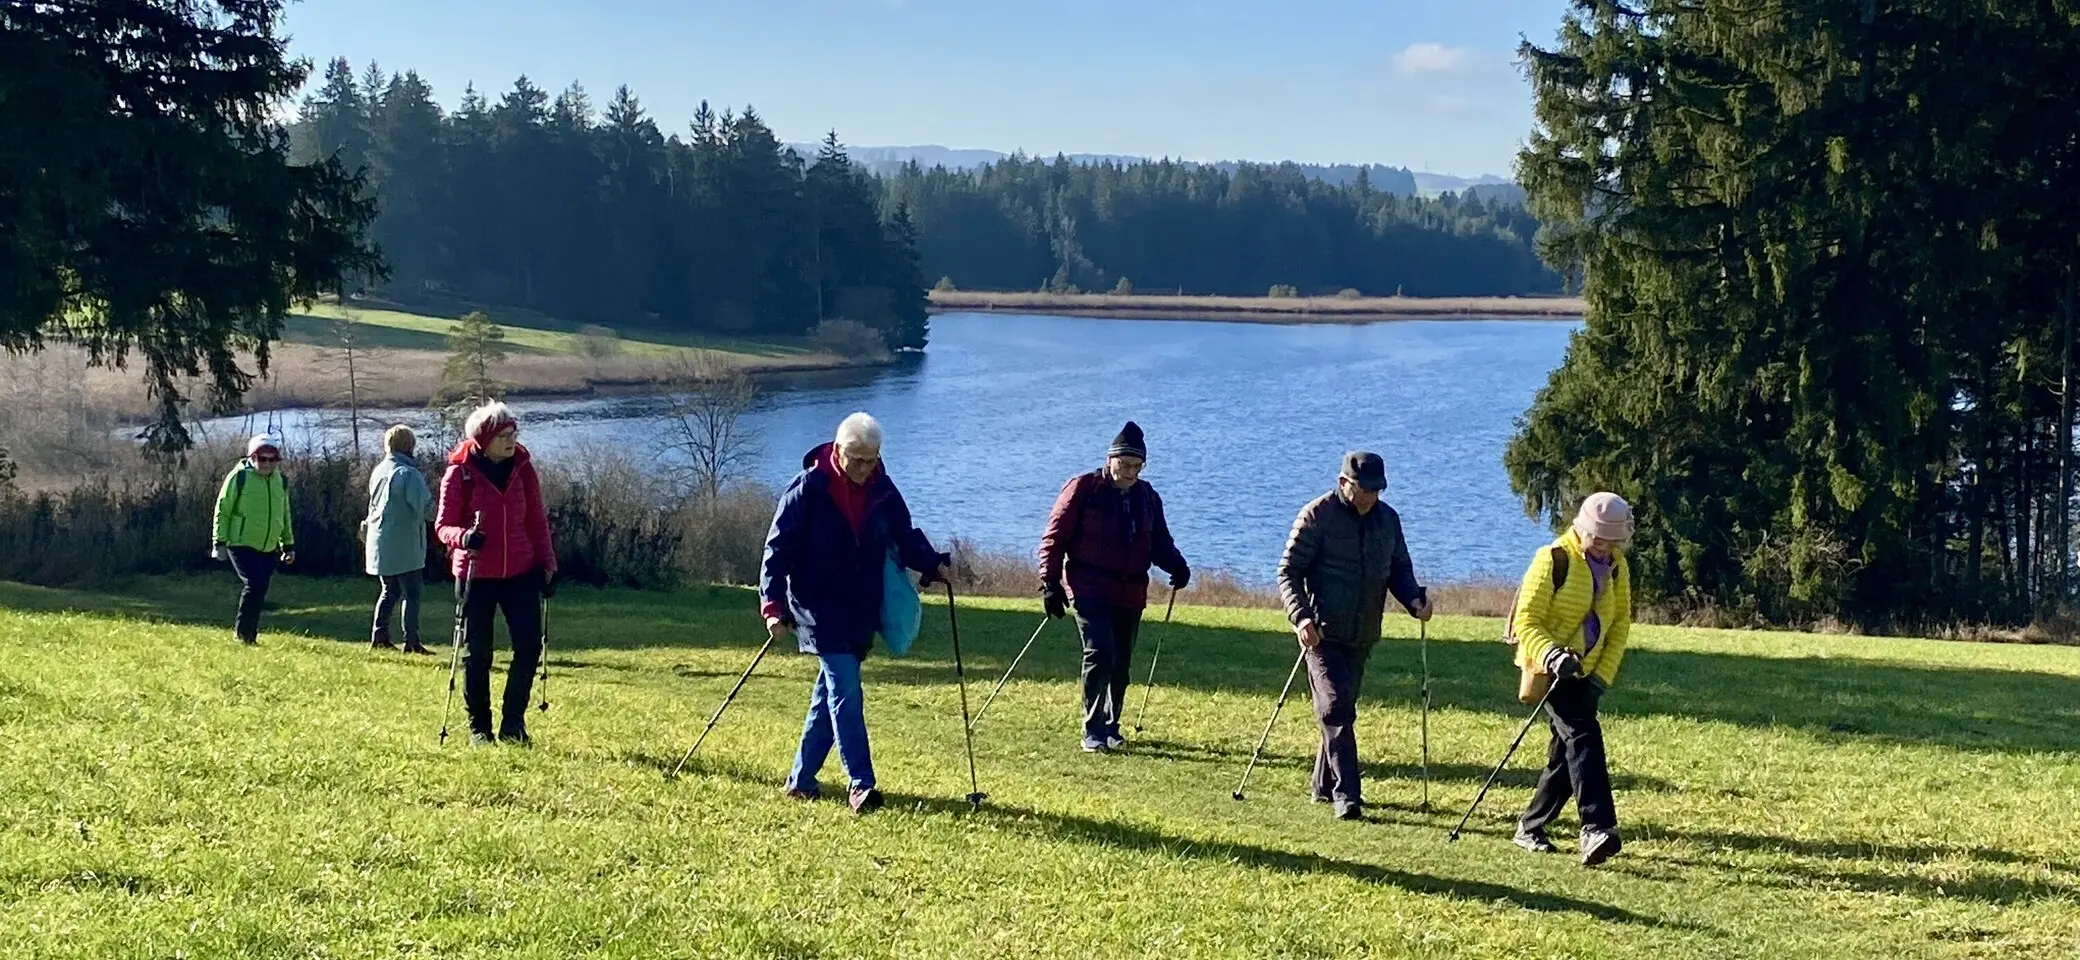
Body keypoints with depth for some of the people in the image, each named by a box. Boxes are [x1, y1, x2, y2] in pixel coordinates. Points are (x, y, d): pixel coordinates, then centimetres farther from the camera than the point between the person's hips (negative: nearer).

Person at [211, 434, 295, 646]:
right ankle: (243, 632, -5)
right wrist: (219, 542, -7)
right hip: (242, 545, -6)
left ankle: (250, 635, 17)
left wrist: (288, 545, 20)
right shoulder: (239, 477, -7)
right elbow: (222, 510, -4)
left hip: (269, 549, 6)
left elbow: (284, 515, 21)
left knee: (260, 591, 6)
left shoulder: (281, 481, 10)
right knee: (254, 585, -17)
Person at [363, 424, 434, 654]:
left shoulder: (378, 471, 8)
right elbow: (426, 507, -19)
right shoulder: (409, 474, -16)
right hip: (404, 546, -7)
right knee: (411, 592, -1)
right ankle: (411, 642, -3)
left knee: (389, 591, 17)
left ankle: (379, 637, 14)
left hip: (379, 544, 7)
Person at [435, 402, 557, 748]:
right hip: (477, 575, -3)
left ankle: (513, 723, 12)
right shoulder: (459, 473, -8)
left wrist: (547, 562, 6)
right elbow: (443, 525, -6)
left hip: (520, 572, 3)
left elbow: (537, 521, 10)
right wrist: (462, 537, -27)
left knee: (529, 647, -3)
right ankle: (479, 727, 17)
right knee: (476, 654, 3)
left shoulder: (522, 468, 3)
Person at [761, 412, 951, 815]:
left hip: (861, 611, 6)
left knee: (830, 694, 11)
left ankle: (801, 780, 21)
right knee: (845, 692, -15)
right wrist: (774, 606, -17)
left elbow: (904, 535, 14)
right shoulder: (808, 488, -11)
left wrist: (932, 564, -6)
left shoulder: (882, 489, 3)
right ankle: (861, 784, -17)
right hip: (819, 609, -5)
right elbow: (778, 549, -9)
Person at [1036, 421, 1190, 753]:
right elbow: (1056, 536, -5)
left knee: (1121, 662, 8)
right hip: (1089, 589, -5)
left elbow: (1159, 542, 17)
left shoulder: (1148, 497, 12)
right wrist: (1050, 582, -11)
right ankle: (1093, 732, -12)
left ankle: (1110, 727, 24)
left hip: (1130, 592, 5)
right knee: (1099, 652, -17)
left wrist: (1177, 566, -4)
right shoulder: (1084, 488, -4)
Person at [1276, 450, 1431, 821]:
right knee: (1337, 710, -13)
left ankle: (1325, 786, 27)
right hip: (1323, 633, -6)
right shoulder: (1317, 516, -9)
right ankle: (1346, 795, -16)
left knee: (1341, 711, 14)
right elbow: (1288, 571, -10)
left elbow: (1399, 568, 18)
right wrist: (1300, 616, -24)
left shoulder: (1387, 519, 9)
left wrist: (1414, 598, -4)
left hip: (1362, 636, 6)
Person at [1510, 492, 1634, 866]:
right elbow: (1526, 620, -13)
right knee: (1583, 737, -22)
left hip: (1586, 673, 7)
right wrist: (1550, 654, -29)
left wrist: (1603, 675, 0)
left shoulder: (1617, 568, 7)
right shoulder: (1553, 560, -13)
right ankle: (1597, 828, -31)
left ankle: (1531, 826, 24)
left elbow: (1620, 624, 12)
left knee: (1565, 752, 9)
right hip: (1550, 669, -7)